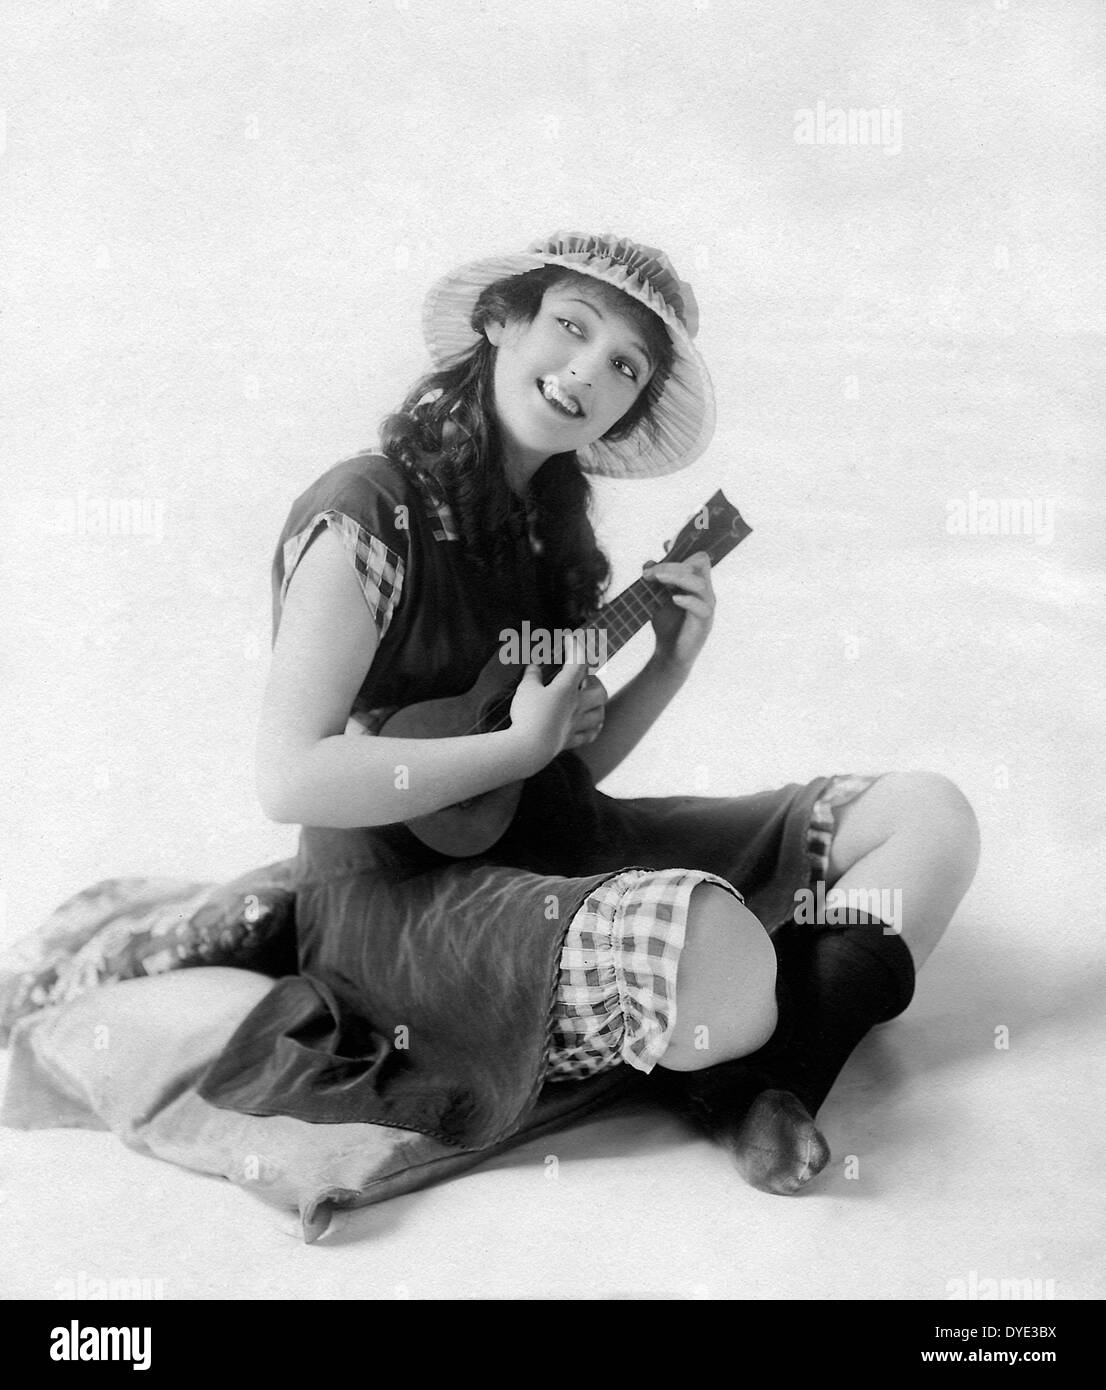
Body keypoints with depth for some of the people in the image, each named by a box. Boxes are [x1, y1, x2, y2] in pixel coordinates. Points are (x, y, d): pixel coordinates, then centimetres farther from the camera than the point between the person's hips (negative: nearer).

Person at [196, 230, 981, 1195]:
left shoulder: (547, 525, 12)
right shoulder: (369, 512, -13)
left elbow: (569, 767, 15)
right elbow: (290, 780, -22)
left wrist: (672, 664, -1)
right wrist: (519, 746, -15)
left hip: (558, 853, 8)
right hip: (403, 893, -8)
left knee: (929, 816, 0)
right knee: (713, 951, -39)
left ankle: (755, 1081, -8)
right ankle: (723, 1057, -3)